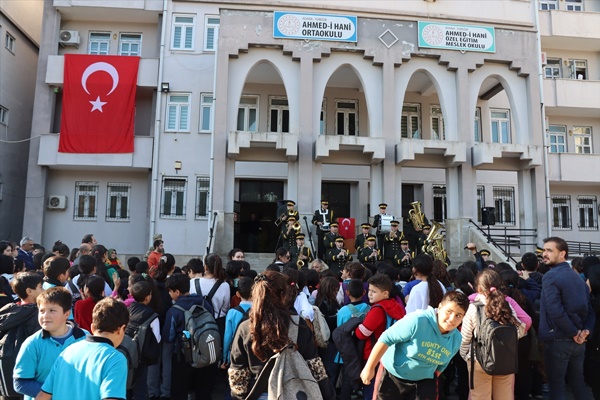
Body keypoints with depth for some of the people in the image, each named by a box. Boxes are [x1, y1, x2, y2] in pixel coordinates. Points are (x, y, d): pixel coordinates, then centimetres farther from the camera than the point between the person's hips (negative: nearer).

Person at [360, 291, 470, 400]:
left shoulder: (456, 339, -9)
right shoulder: (418, 321, -30)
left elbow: (441, 364, 10)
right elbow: (386, 339, -24)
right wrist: (369, 368, -19)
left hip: (423, 381, 4)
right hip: (392, 375, -4)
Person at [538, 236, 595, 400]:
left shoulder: (550, 276, -15)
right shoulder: (577, 277, 11)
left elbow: (555, 311, -24)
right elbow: (589, 308, 11)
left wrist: (573, 333, -13)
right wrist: (586, 330, -1)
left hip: (557, 340, -7)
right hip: (578, 342, 7)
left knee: (556, 385, 5)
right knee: (578, 382, 19)